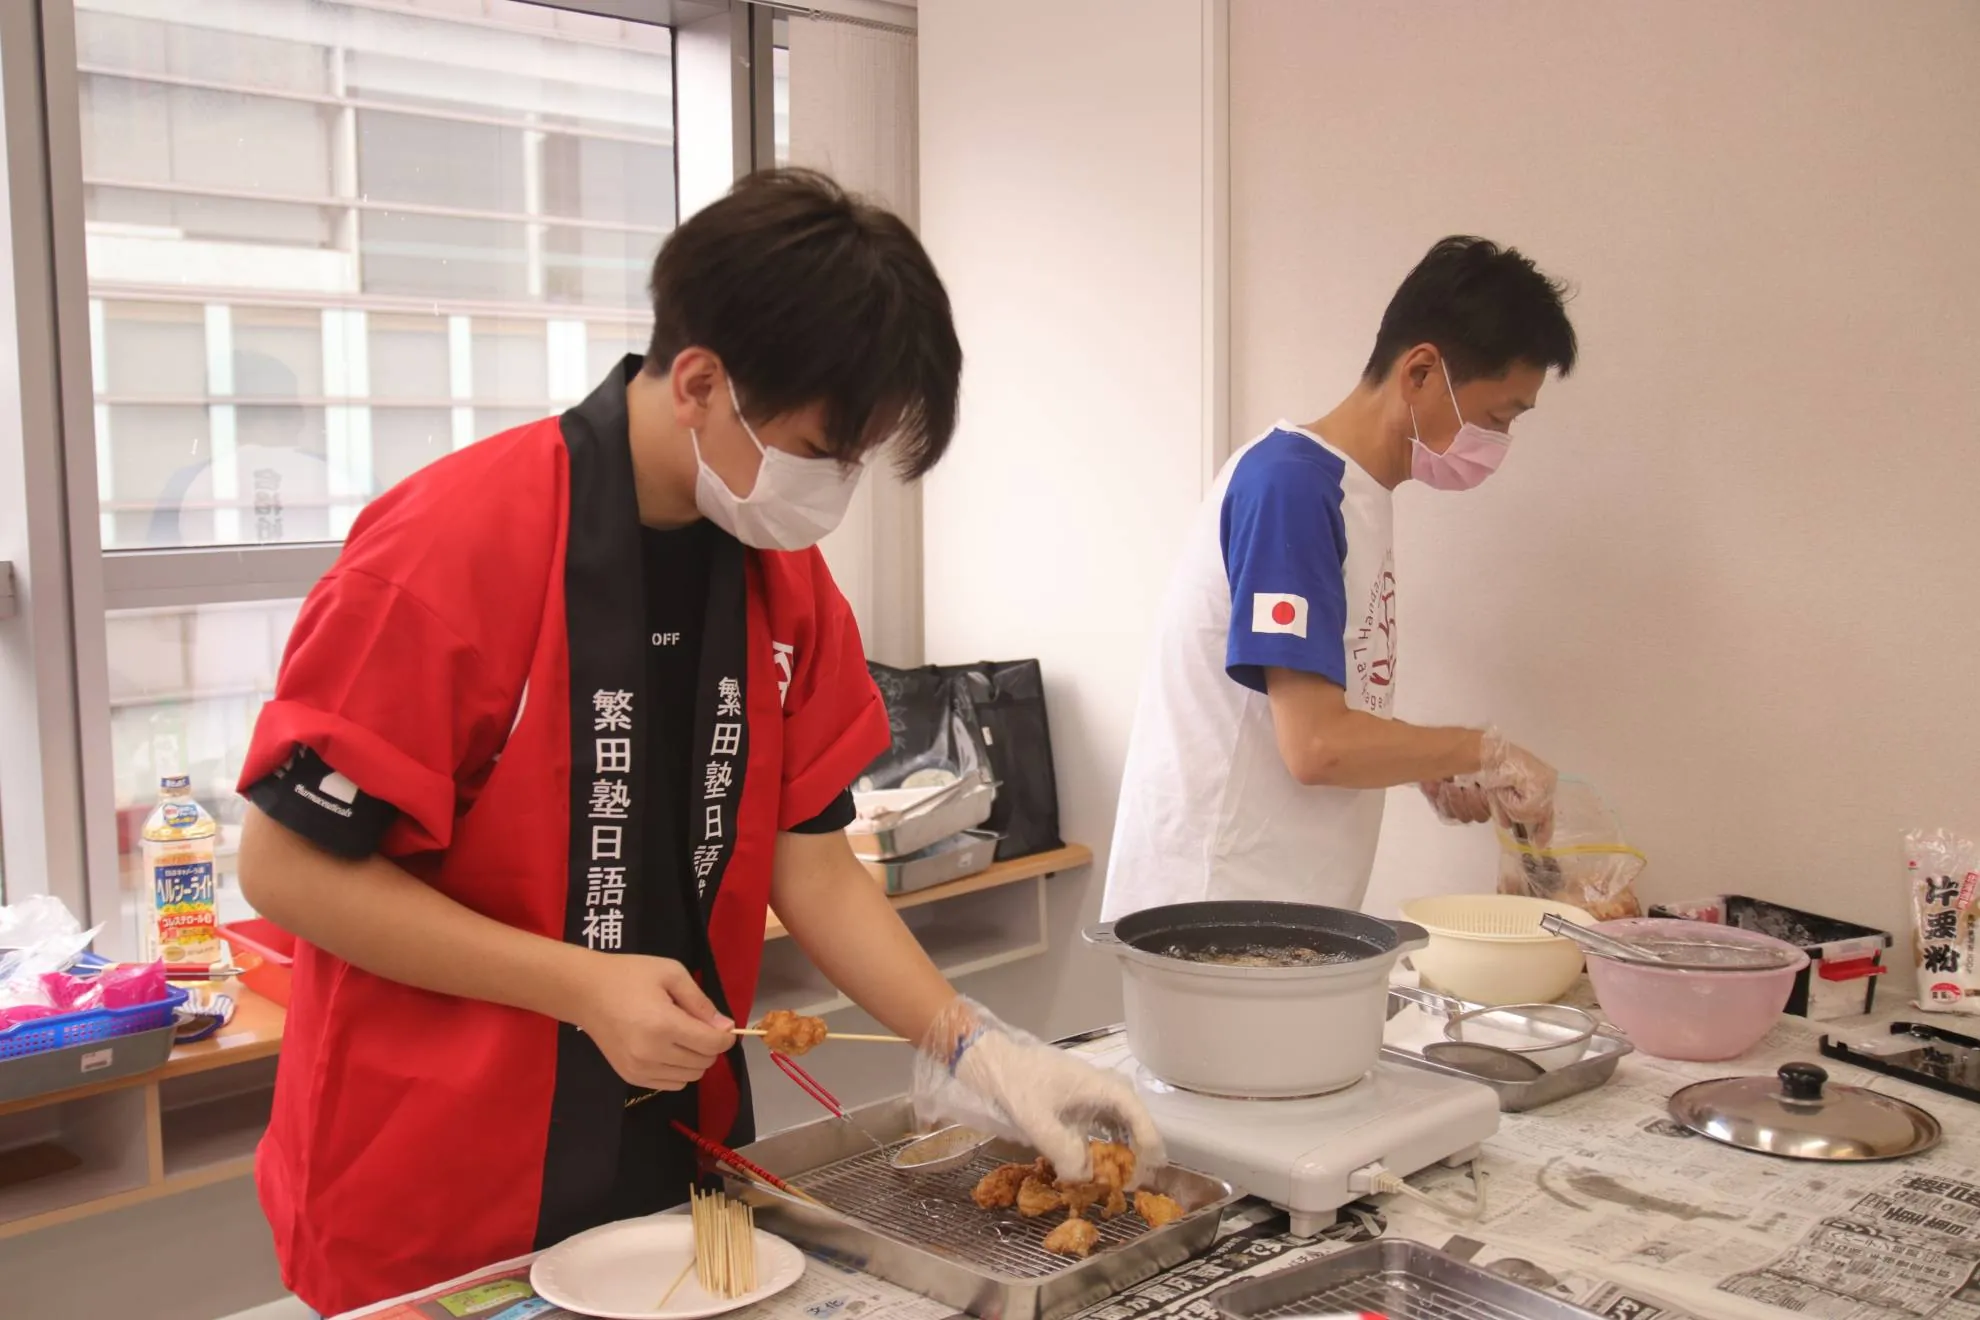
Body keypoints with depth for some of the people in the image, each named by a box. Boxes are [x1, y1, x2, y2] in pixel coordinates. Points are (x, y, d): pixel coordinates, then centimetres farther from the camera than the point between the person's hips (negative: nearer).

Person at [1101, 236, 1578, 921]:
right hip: (1213, 908, -9)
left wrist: (1433, 773, 5)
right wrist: (1484, 750, -10)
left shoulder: (1359, 492, 10)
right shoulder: (1289, 484, -18)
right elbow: (1317, 744, -22)